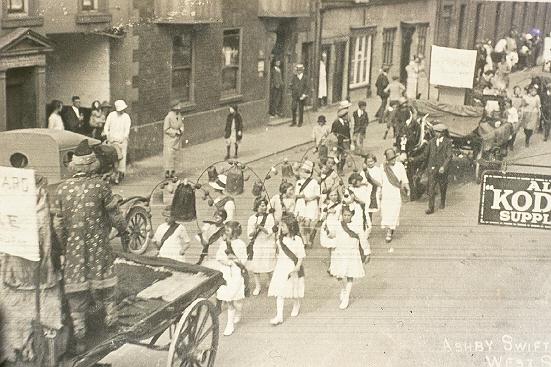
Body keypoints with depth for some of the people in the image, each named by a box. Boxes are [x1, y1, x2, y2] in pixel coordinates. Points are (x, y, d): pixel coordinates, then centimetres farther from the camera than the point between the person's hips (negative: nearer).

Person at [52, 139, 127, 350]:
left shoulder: (63, 188, -3)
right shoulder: (100, 186, -10)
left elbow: (58, 222, 1)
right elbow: (114, 214, -3)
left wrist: (64, 244, 13)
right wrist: (123, 232, 12)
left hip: (74, 245, 2)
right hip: (98, 243, -2)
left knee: (76, 286, 7)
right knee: (103, 276, 18)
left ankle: (79, 331, 9)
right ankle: (110, 314, 28)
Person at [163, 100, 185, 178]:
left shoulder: (179, 116, 5)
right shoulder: (168, 117, -18)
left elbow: (181, 125, 16)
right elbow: (166, 129, -16)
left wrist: (181, 130, -5)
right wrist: (175, 132, -19)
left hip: (177, 140, 8)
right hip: (170, 139, -8)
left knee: (176, 156, 10)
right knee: (169, 156, -6)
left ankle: (173, 172, 20)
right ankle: (167, 172, 2)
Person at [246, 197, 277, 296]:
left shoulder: (269, 217, -2)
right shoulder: (252, 218, 5)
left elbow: (270, 232, -8)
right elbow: (249, 235, 4)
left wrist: (261, 227, -23)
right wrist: (254, 230, -17)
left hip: (268, 244, -2)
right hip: (255, 244, 2)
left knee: (268, 267, -2)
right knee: (255, 266, 4)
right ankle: (257, 286, 20)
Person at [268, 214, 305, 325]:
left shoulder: (297, 239, -12)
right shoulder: (281, 239, 4)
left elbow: (301, 256, -12)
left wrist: (297, 267, -16)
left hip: (293, 267, -4)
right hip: (281, 267, 4)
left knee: (294, 291, 14)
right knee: (279, 292, -4)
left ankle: (296, 306, 44)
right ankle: (279, 316, -6)